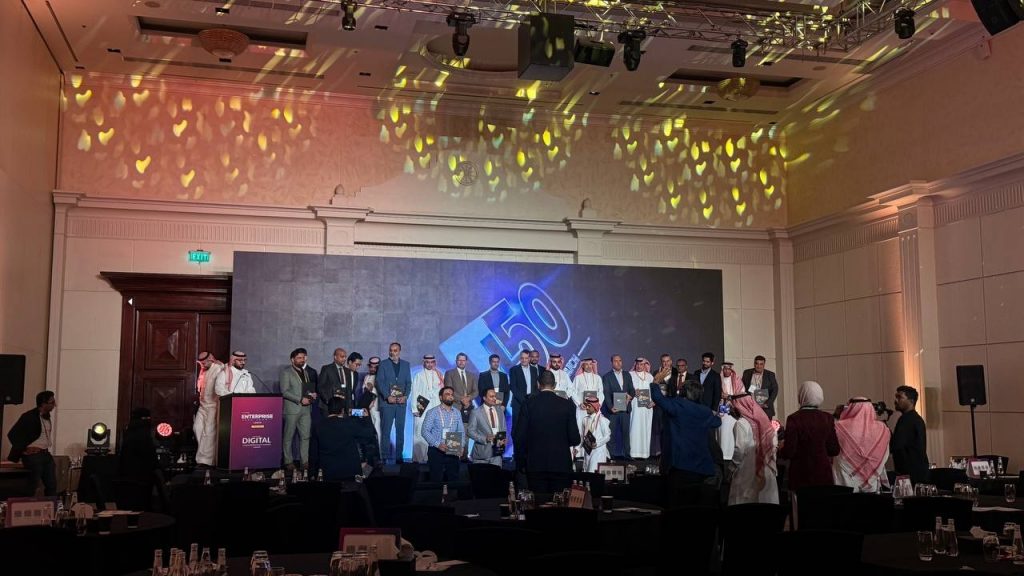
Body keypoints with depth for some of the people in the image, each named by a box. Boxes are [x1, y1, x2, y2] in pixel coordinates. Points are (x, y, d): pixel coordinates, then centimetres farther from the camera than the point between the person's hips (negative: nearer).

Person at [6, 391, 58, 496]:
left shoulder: (48, 415, 7)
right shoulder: (29, 416, -15)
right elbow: (12, 434, -15)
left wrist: (48, 449, 14)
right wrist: (24, 449, -11)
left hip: (46, 454, 7)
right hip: (33, 455, -7)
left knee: (52, 485, 7)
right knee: (33, 486, -2)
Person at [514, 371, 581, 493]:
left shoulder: (529, 404, -3)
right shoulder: (567, 405, -2)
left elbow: (519, 436, -4)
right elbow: (575, 439, -3)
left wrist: (520, 462, 8)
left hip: (535, 464, 0)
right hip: (561, 464, 0)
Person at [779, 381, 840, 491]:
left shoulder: (794, 419, -12)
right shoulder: (827, 418, -1)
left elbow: (788, 452, -12)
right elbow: (834, 450, 4)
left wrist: (780, 451, 9)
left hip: (801, 476, -3)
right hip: (823, 474, 3)